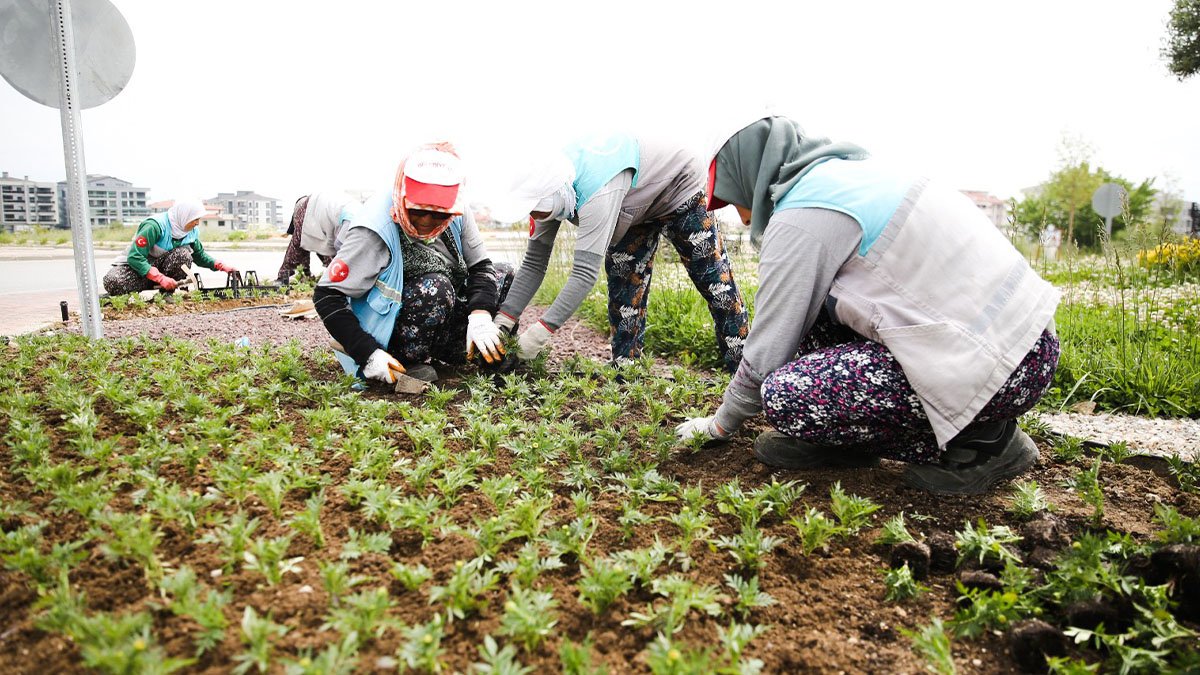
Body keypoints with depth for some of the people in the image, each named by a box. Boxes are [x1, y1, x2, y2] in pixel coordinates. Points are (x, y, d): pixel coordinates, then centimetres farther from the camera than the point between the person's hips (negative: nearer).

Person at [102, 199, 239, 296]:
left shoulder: (191, 232, -5)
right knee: (113, 282, -36)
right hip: (135, 264, -5)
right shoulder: (155, 225, -27)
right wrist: (160, 278, -37)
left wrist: (221, 266, -7)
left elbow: (200, 256, 11)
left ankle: (170, 291, -13)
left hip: (160, 266, 5)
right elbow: (135, 257, -30)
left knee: (183, 254, -26)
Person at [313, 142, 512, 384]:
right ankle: (409, 363, -14)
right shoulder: (375, 231, -26)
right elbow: (327, 296, -24)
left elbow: (480, 266, -5)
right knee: (435, 288, -34)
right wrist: (368, 354, -32)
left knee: (504, 275, -1)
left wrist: (480, 316, -24)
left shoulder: (456, 214, -11)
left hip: (443, 314, 6)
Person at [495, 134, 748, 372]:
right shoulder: (550, 192, -20)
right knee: (623, 285, 0)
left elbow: (585, 272, -50)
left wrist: (542, 330, -51)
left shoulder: (596, 195, -46)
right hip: (637, 207, 8)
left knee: (714, 280, -6)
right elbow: (534, 263, -16)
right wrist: (503, 320, -23)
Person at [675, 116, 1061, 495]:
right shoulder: (846, 174, 16)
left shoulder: (801, 215, -13)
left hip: (1004, 363, -10)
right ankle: (834, 440, 13)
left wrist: (722, 424, 10)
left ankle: (981, 438, -1)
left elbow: (767, 354, -8)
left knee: (784, 395, -16)